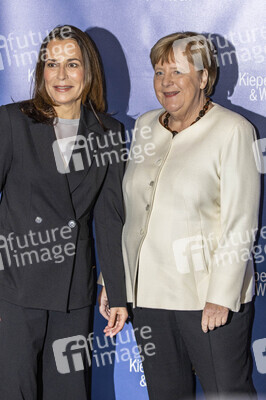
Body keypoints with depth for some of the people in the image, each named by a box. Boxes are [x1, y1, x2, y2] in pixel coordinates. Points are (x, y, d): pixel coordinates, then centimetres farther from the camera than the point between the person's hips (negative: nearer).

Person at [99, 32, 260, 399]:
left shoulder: (233, 130, -6)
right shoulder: (145, 127, 11)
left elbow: (240, 222, -11)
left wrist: (221, 296, -16)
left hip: (211, 298, -5)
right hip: (148, 292, 6)